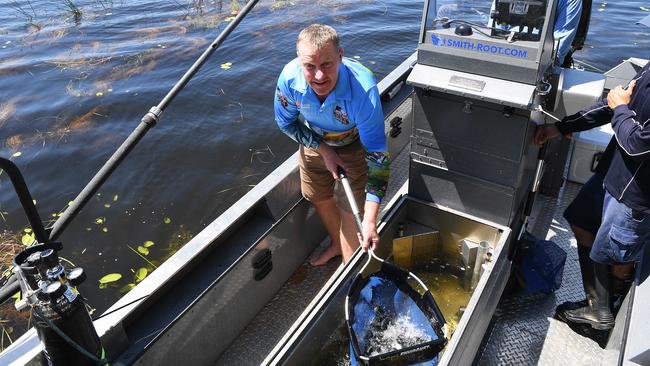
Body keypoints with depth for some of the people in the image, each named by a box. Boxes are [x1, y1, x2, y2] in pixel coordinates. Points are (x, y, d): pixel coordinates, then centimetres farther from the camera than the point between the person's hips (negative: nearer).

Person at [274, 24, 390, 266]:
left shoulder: (363, 89, -42)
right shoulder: (289, 78, -32)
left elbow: (377, 155, -39)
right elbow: (286, 122, -10)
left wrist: (370, 220, -44)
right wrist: (323, 150, -19)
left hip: (354, 144, -3)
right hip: (315, 140, 4)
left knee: (349, 206, -8)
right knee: (318, 197, 18)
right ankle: (337, 243, 48)